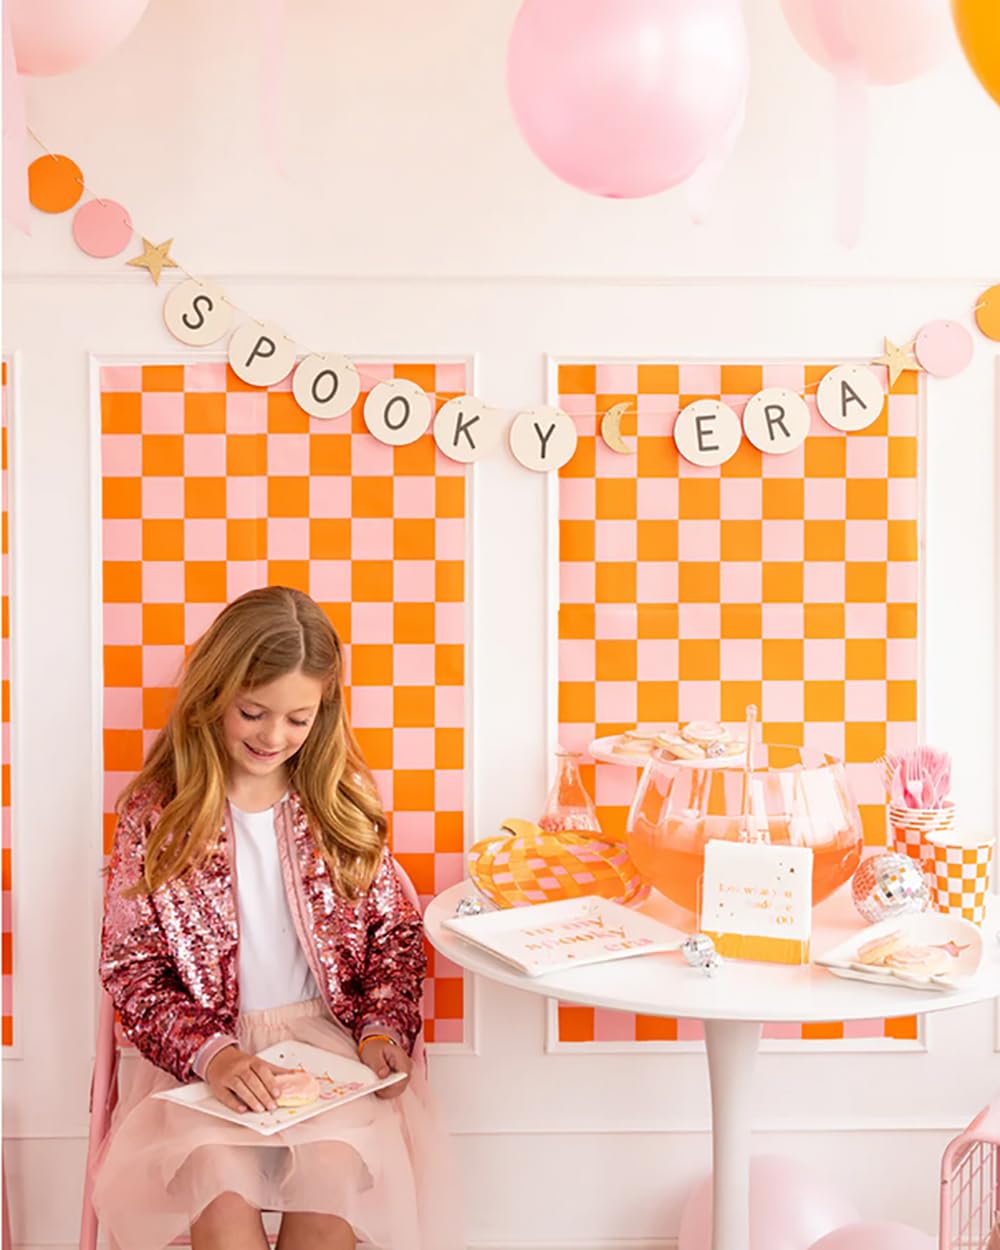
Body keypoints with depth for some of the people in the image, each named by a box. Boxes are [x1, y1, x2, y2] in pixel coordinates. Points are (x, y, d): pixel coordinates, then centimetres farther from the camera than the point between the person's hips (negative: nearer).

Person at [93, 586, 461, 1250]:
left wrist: (382, 1025, -8)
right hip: (203, 1051, -1)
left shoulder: (346, 803, 3)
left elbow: (397, 933, 9)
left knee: (336, 1170, -25)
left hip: (329, 1038, 1)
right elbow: (131, 968, -1)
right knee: (218, 1188, -28)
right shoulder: (155, 815, -2)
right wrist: (209, 1053, -16)